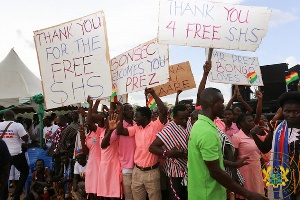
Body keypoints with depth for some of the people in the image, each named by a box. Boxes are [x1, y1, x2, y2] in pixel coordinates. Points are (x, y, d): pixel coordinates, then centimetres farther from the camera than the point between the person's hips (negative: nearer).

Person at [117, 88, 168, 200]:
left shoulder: (155, 126, -8)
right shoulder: (136, 128, 9)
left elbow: (164, 111, -21)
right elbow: (120, 131, 5)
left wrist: (153, 94, -19)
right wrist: (120, 113, 1)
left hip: (151, 171, -6)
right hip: (137, 171, 6)